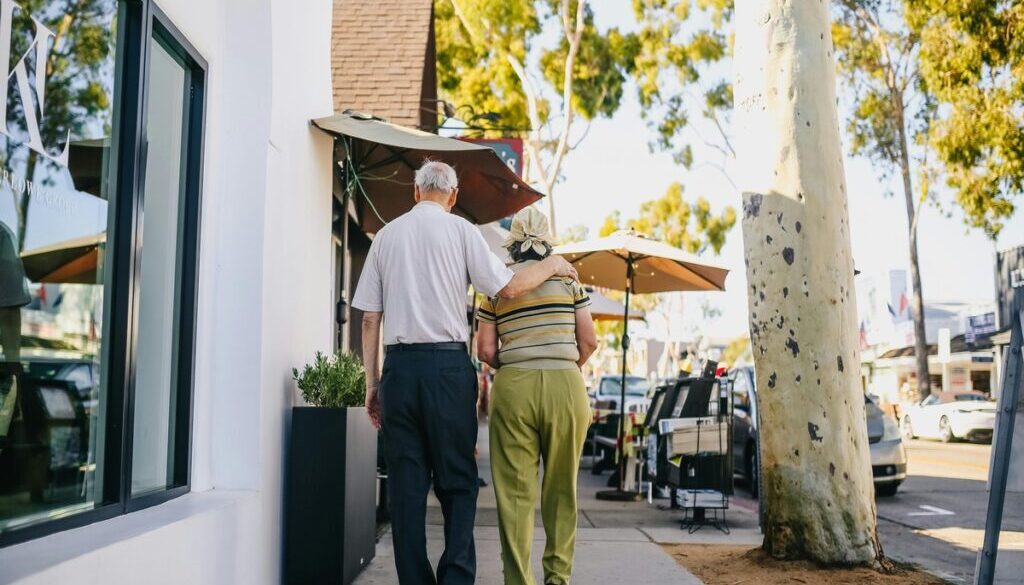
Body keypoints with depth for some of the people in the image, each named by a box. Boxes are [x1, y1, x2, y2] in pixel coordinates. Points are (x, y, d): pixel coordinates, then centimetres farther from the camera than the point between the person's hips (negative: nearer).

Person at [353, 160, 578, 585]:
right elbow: (507, 288, -1)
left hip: (399, 365, 3)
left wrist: (372, 382, 14)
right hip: (447, 363, -3)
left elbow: (369, 318, 9)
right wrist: (551, 266, 16)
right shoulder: (460, 230, 2)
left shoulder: (386, 235, 12)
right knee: (457, 481, 4)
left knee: (406, 484, 6)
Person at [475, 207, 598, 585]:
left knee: (515, 491, 2)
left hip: (513, 387, 0)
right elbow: (588, 341, 4)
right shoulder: (567, 277, 7)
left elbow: (485, 350, 3)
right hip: (566, 386, 1)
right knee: (561, 487, 12)